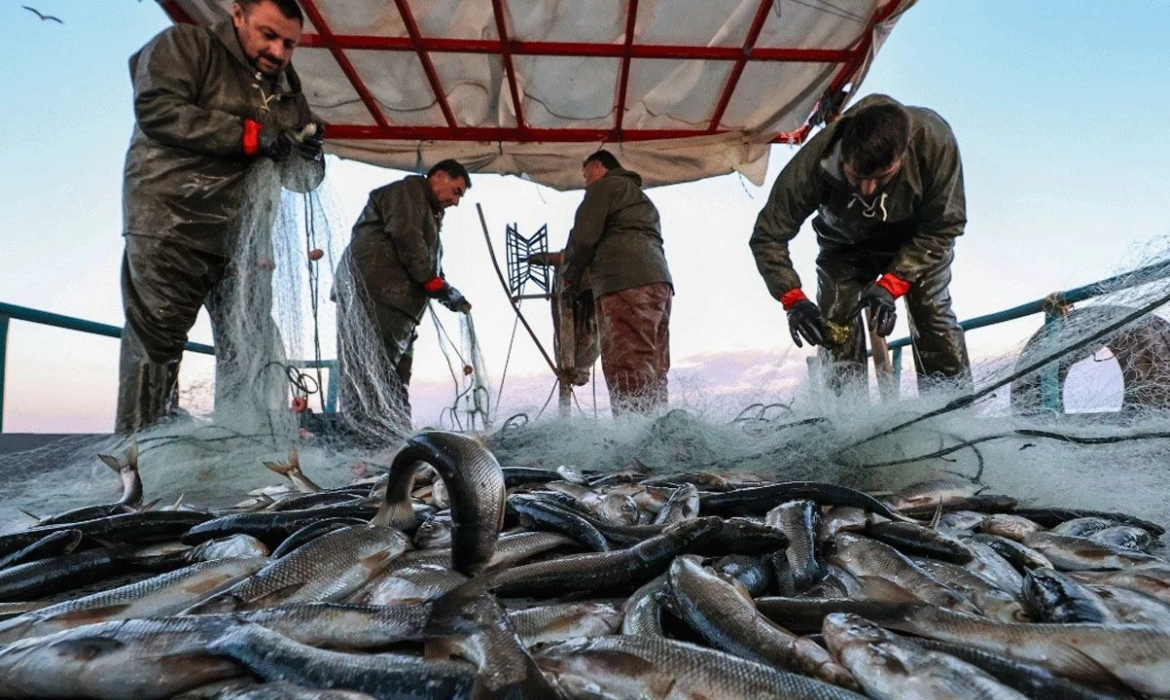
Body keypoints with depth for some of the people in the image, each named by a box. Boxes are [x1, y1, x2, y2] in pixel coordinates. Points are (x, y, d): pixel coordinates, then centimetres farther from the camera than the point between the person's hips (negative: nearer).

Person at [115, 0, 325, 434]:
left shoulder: (288, 95, 19)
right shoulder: (185, 45, 4)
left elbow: (304, 180, 17)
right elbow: (157, 109, -13)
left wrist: (307, 157, -8)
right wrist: (251, 135, -15)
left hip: (242, 241, 6)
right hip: (170, 227, -5)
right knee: (154, 348, -6)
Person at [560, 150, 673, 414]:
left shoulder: (604, 185, 7)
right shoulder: (640, 196, 34)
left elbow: (584, 235, -4)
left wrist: (570, 273, 12)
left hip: (624, 283, -9)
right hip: (658, 280, 9)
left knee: (626, 369, -16)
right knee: (652, 371, 5)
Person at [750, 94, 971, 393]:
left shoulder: (934, 139, -35)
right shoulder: (814, 162, -36)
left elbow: (942, 227, -23)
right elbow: (768, 237, -27)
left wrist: (891, 284, -33)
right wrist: (793, 300, -37)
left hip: (917, 238, 0)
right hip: (846, 243, 0)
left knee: (933, 316, -14)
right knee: (837, 329, -14)